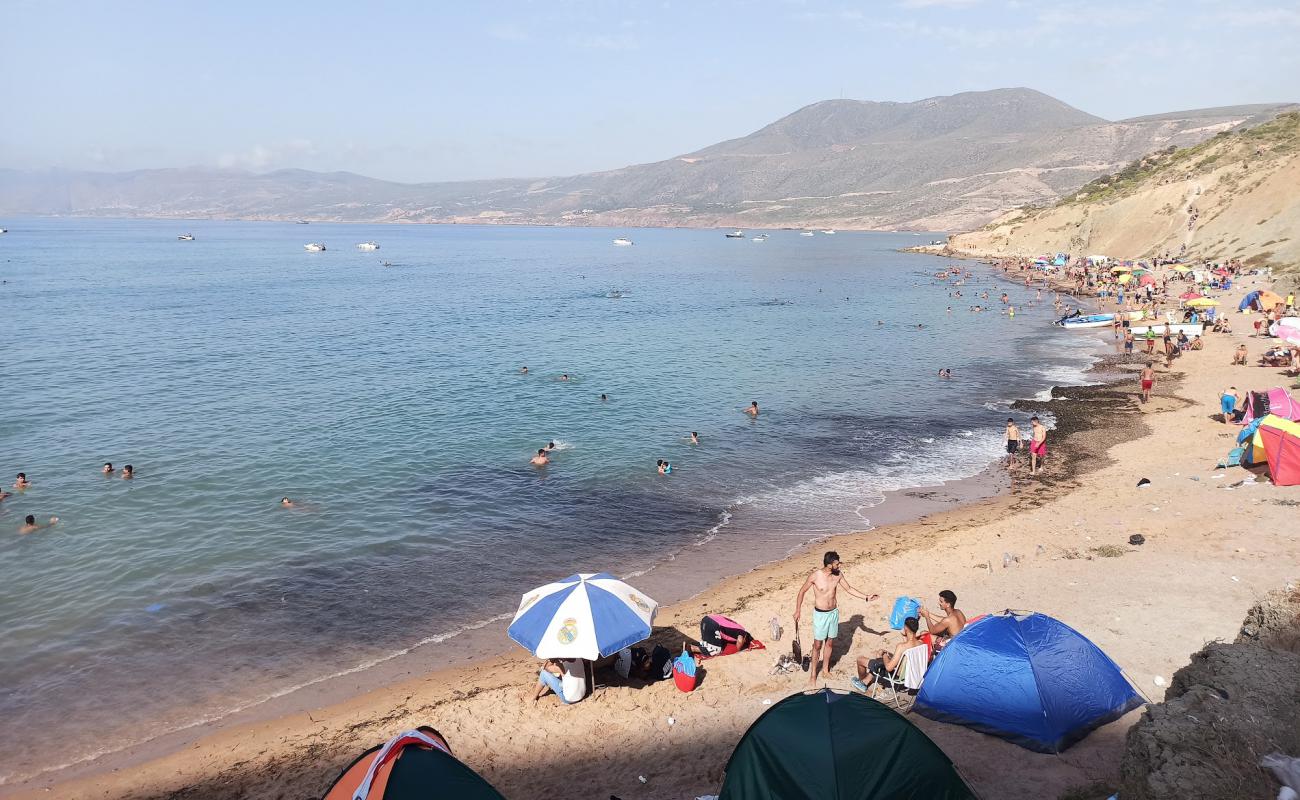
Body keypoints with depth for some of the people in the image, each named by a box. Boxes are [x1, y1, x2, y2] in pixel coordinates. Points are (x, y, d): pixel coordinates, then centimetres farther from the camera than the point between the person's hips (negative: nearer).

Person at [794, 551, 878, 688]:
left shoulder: (838, 575, -6)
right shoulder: (815, 576, -19)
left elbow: (849, 589, 9)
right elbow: (802, 591, -7)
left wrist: (866, 598, 4)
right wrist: (798, 610, -6)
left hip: (834, 613, 5)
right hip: (820, 614, -5)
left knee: (830, 642, 16)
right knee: (817, 645, 1)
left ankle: (825, 668, 33)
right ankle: (813, 674, 14)